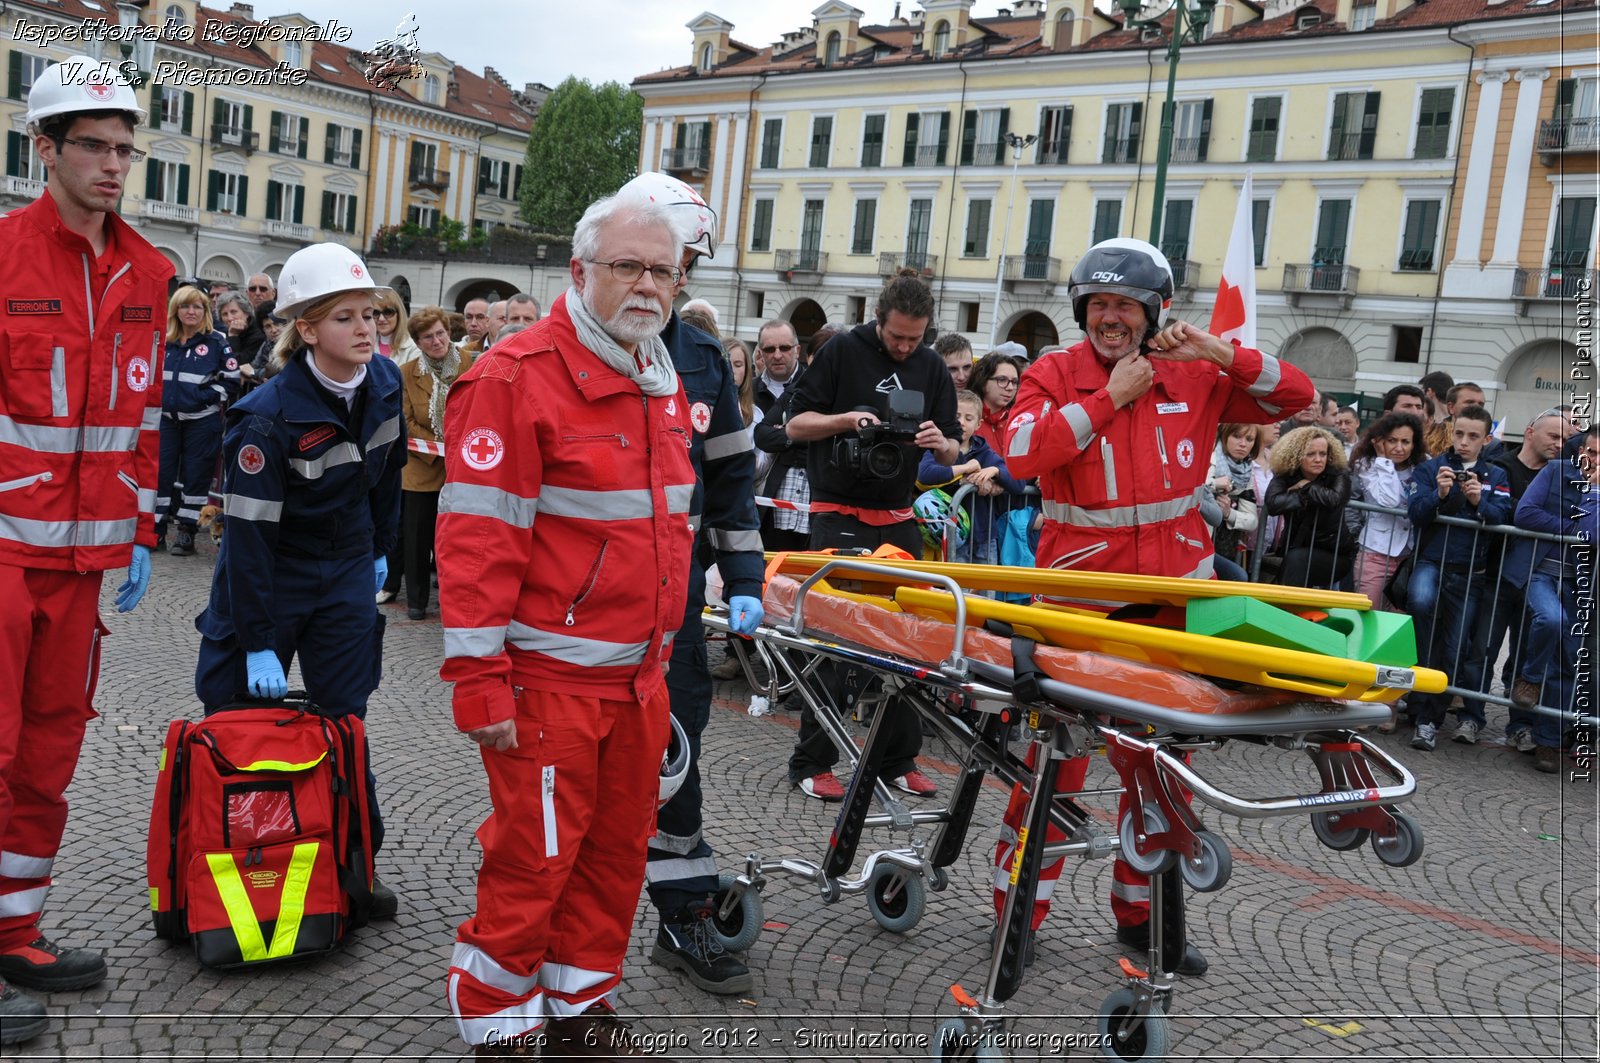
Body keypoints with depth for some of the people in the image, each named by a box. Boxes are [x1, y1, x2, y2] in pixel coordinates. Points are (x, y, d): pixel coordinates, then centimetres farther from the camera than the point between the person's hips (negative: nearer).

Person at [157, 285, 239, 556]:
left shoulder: (216, 342, -3)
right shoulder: (164, 341, 9)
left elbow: (232, 380, -4)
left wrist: (206, 397, -13)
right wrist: (156, 396, 7)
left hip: (201, 421, -4)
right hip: (166, 419, 4)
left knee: (195, 475, 1)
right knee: (160, 472, 3)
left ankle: (186, 532, 9)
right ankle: (156, 529, 12)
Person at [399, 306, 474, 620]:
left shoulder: (472, 366, -1)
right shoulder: (407, 373, 3)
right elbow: (407, 423, -1)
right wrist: (438, 449, -13)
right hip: (421, 468, 1)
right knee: (417, 536, 7)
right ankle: (416, 600, 22)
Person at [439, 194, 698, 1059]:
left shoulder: (663, 386, 13)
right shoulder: (516, 378, -13)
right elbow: (476, 540, -17)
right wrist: (480, 683, -18)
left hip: (638, 679, 8)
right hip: (549, 678, -7)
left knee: (618, 849, 16)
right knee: (534, 856, 4)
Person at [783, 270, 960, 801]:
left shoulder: (932, 367, 10)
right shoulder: (842, 351, -3)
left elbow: (953, 452, 12)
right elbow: (795, 424, -2)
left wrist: (940, 442, -11)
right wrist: (847, 418, -18)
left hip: (899, 518, 5)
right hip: (839, 516, -4)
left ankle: (898, 760, 16)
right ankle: (810, 762, 5)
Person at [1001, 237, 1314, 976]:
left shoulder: (1192, 378, 7)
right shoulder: (1055, 373, -2)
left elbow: (1295, 397, 8)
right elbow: (1021, 453, -18)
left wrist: (1220, 352, -6)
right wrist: (1110, 397, -16)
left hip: (1174, 584, 4)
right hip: (1081, 581, -4)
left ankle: (1139, 908, 27)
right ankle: (1020, 903, 11)